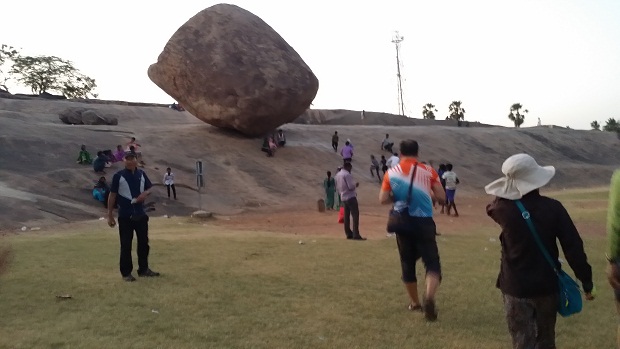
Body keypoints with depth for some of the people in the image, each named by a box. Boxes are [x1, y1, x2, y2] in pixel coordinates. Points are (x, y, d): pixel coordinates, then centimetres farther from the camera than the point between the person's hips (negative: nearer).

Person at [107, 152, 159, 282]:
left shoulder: (141, 174, 5)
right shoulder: (119, 176, -7)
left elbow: (149, 188, 17)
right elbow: (112, 195, -4)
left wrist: (145, 193, -8)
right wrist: (110, 215, -6)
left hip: (141, 214, 5)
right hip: (125, 216, -4)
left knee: (143, 242, 11)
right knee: (126, 245, 1)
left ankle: (143, 269, 25)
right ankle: (126, 272, 12)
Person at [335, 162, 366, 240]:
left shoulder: (337, 175, 12)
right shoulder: (347, 174, -15)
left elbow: (337, 188, 17)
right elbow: (351, 187, -20)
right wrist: (356, 185, -1)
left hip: (343, 198, 9)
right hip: (350, 197, -9)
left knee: (346, 216, 12)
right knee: (355, 215, -8)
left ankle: (349, 234, 15)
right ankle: (356, 235, -13)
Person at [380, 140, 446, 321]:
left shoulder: (391, 173, 1)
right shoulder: (428, 171, -2)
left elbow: (383, 199, -4)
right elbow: (442, 197, -2)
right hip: (423, 222, -2)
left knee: (407, 263, 16)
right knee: (432, 262, 1)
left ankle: (414, 302, 28)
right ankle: (429, 298, -24)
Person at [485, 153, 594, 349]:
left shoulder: (505, 209, -13)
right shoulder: (553, 207, -10)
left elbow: (492, 207, 13)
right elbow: (573, 246, -10)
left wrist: (509, 188, 14)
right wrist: (586, 280, -2)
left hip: (516, 287, -2)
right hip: (547, 285, 2)